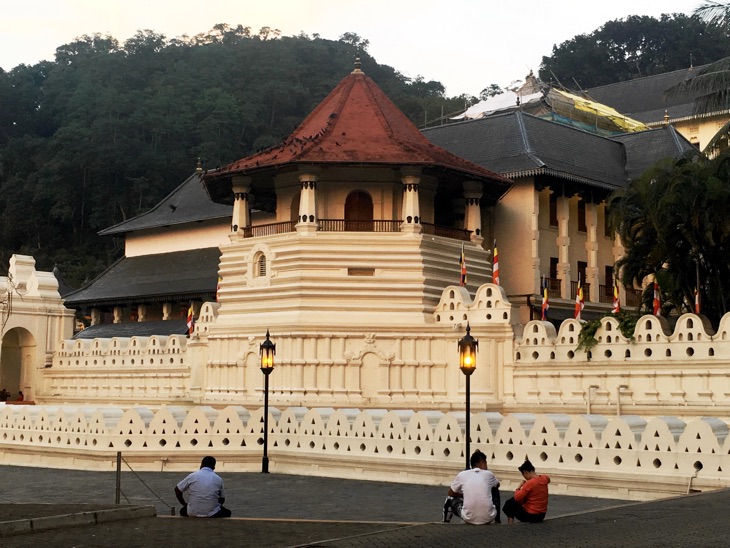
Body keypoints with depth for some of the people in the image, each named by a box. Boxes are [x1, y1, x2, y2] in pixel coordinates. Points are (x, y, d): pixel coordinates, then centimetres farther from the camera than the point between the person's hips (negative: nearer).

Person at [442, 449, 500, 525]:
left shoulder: (461, 475, 5)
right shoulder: (488, 474, 8)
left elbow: (450, 494, 20)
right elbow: (497, 485, 32)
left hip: (469, 518, -1)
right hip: (488, 518, 1)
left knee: (450, 499, 28)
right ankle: (497, 521, 33)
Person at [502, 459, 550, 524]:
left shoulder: (530, 483, -22)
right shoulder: (544, 478, 0)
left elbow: (517, 498, -19)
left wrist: (518, 487, -6)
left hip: (530, 515, -7)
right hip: (542, 516, 7)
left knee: (509, 503, 13)